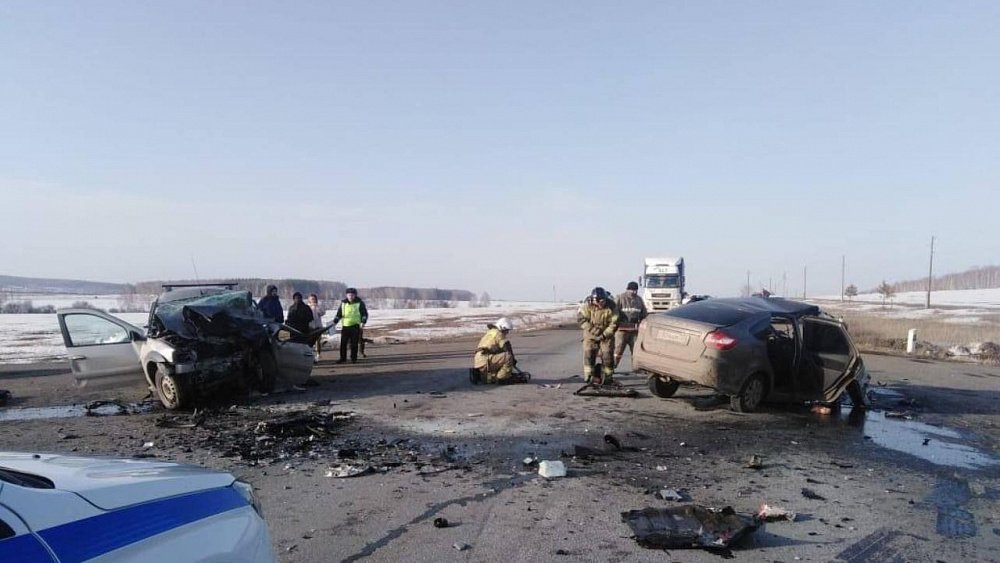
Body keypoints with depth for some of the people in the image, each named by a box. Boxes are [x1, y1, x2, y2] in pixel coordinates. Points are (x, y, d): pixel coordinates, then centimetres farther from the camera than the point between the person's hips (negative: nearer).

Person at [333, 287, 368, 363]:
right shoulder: (343, 303, 10)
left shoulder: (359, 303, 1)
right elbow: (339, 314, 15)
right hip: (345, 326, 3)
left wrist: (363, 322, -11)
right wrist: (335, 322, 4)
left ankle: (354, 358, 10)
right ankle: (343, 358, 13)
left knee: (354, 343, 0)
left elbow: (364, 314, 2)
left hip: (355, 326, -3)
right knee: (343, 343, 2)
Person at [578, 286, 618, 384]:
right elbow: (580, 318, -12)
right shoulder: (587, 305, -15)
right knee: (588, 354, -5)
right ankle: (589, 376, 5)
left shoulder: (611, 307, -16)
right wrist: (591, 329, -21)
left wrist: (605, 334, -20)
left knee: (607, 355, -2)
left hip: (606, 335, -1)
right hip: (590, 335, 1)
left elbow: (613, 323, -12)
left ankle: (607, 377, 11)